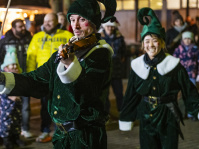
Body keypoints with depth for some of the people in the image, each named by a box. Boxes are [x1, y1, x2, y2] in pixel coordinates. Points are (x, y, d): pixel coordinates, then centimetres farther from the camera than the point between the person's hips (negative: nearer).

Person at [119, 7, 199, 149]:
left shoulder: (173, 65, -6)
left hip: (169, 119, -2)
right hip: (146, 119, 2)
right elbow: (131, 95, 9)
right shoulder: (137, 66, 2)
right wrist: (125, 119, 11)